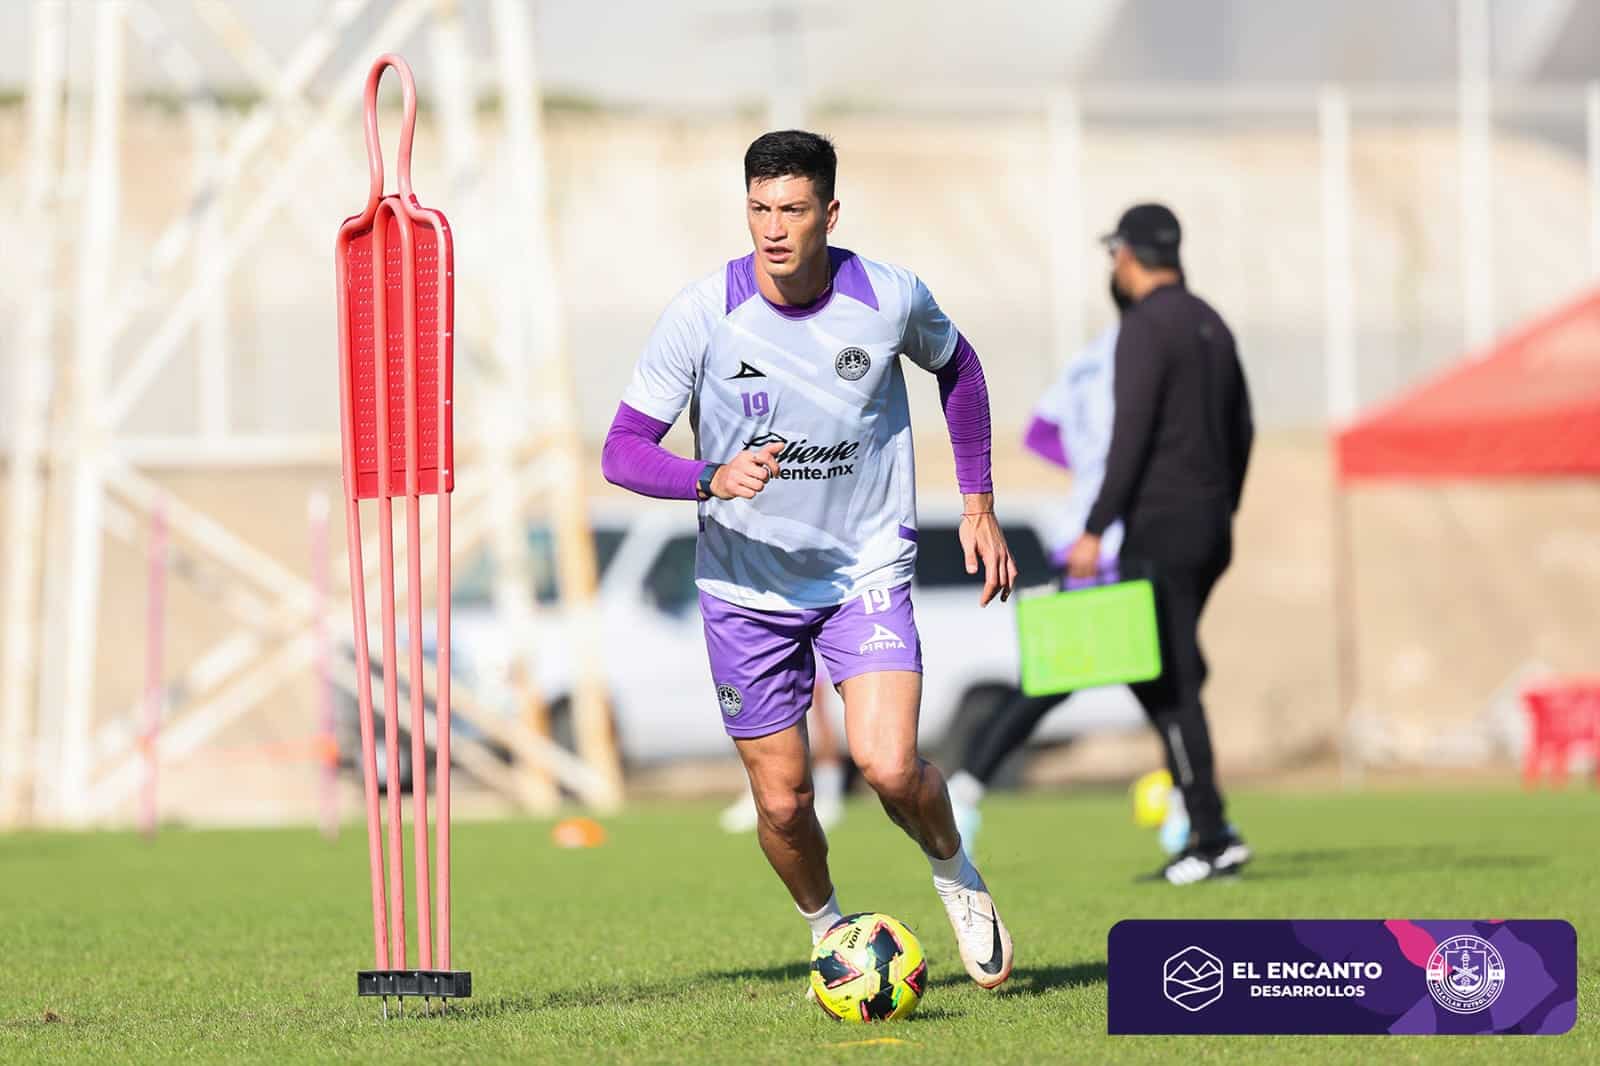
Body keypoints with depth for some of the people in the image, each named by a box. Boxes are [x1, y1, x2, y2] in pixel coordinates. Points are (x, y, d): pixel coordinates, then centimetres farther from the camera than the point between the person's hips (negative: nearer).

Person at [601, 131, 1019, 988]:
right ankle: (830, 933, 34)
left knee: (889, 768, -19)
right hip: (747, 586, 1)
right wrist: (713, 479, -31)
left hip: (868, 571, 0)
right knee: (782, 804, 3)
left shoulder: (891, 298, -10)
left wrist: (978, 505, 11)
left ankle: (956, 875, 14)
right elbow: (622, 450, -12)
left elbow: (956, 366, 13)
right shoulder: (701, 315, -15)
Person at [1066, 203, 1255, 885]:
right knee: (1169, 670, 14)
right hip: (1211, 528, 9)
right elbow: (1241, 430, 18)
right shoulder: (1210, 324, 15)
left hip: (1161, 525, -9)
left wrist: (1095, 530, -18)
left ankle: (1211, 834, -10)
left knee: (1169, 683, -7)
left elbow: (1130, 437, -18)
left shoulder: (1146, 328, -12)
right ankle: (1207, 829, 8)